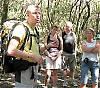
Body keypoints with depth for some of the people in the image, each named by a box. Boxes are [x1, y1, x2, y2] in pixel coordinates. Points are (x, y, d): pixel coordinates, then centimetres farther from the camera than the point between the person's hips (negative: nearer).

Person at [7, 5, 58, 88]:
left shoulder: (34, 30, 14)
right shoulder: (21, 28, -14)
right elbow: (11, 51, -25)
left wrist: (48, 46, 11)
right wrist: (32, 56, -24)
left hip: (34, 68, 9)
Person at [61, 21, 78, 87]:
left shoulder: (73, 34, 7)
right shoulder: (62, 34, 1)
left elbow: (75, 43, 13)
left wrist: (75, 51, 7)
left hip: (72, 53, 2)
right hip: (65, 53, -2)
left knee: (72, 68, 7)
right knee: (65, 68, 2)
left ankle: (73, 81, 16)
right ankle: (65, 81, 11)